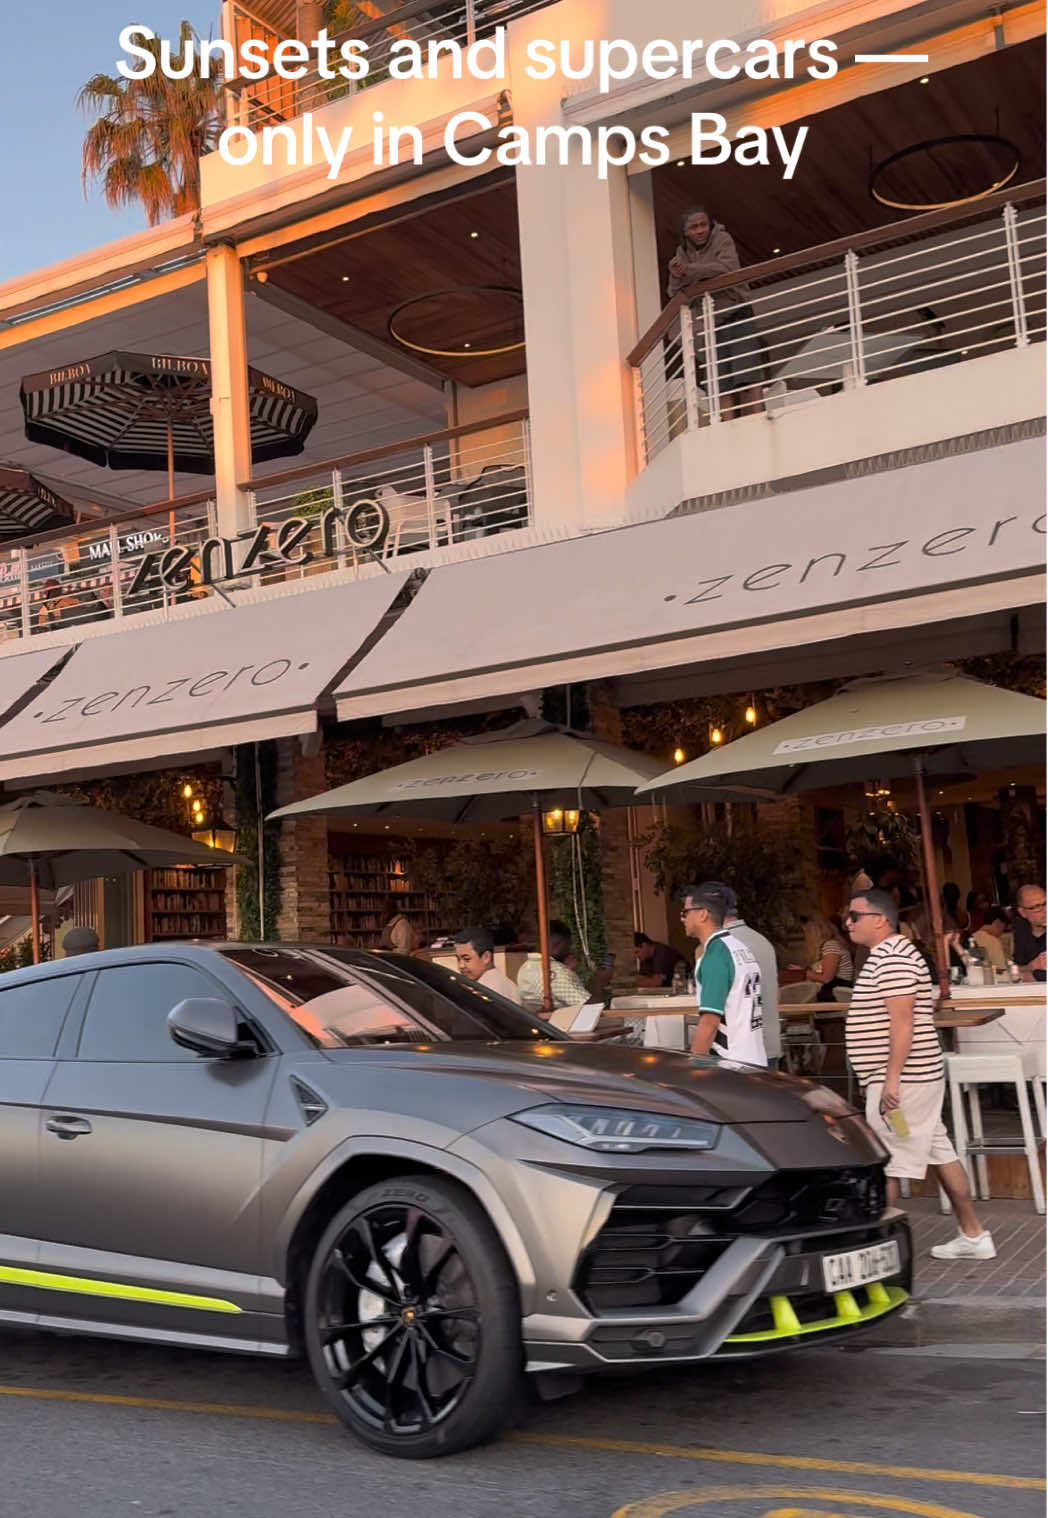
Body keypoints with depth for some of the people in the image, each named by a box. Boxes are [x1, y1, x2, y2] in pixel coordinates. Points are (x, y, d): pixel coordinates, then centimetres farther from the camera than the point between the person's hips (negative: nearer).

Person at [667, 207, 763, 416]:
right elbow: (674, 292, 6)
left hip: (738, 314, -5)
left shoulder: (722, 239, -2)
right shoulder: (683, 252, 12)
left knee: (746, 376, -16)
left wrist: (689, 271, -24)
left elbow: (727, 267, -22)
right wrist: (676, 275, -16)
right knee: (722, 387, -1)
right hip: (714, 324, 5)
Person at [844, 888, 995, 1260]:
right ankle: (973, 1236, 19)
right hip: (919, 1077, 11)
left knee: (883, 1163, -5)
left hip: (900, 1080, -11)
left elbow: (903, 1022, -23)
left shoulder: (893, 958, -16)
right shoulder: (888, 955, 17)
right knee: (941, 1154, 13)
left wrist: (891, 1079, -25)